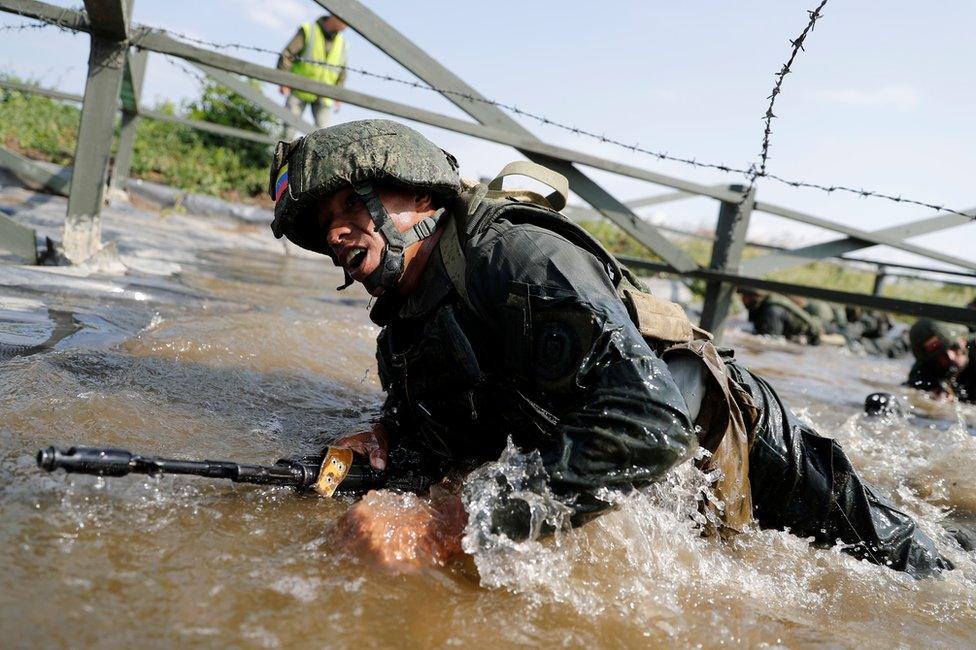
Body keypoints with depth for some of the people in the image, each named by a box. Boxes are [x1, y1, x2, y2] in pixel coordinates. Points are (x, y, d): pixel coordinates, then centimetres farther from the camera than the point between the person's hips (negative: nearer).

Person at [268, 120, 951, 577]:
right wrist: (387, 431, -8)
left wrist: (446, 526, -47)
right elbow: (448, 404, 15)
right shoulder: (405, 323, -4)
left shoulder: (515, 251, -32)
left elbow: (650, 420, -44)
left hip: (726, 441, -7)